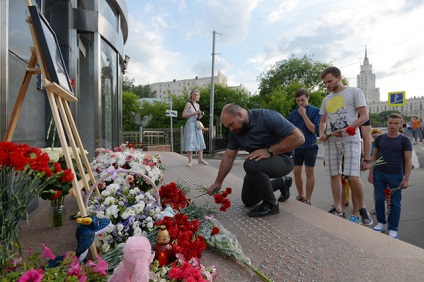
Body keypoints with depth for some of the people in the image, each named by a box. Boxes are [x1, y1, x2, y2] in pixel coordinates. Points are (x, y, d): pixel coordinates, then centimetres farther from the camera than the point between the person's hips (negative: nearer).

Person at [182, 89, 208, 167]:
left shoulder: (197, 105, 16)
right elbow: (184, 115, -12)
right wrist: (194, 113, -16)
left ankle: (200, 159, 12)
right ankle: (190, 161, 1)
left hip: (197, 125, 7)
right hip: (190, 124, -7)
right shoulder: (188, 103, -3)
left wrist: (200, 114, -1)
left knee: (200, 142, 5)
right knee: (190, 143, -5)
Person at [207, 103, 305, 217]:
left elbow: (299, 138, -28)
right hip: (260, 162, 8)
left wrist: (269, 151, -31)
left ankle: (271, 204, -12)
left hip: (282, 158, -7)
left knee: (250, 165, -36)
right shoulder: (235, 131, -5)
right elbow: (228, 157, 0)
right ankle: (281, 182, 31)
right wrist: (218, 182, 0)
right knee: (248, 201, 12)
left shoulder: (268, 117, -25)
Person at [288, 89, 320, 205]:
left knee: (309, 173, 3)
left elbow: (313, 129, -10)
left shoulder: (315, 111, -2)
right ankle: (300, 196, 27)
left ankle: (307, 200, 14)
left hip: (310, 146, -3)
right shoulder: (292, 113, 8)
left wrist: (304, 115, -14)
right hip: (296, 146, 4)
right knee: (296, 172, 8)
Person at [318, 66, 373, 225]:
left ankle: (361, 208, 10)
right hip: (331, 141, 5)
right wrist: (321, 133, 1)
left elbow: (365, 116, -4)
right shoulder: (326, 99, 18)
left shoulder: (354, 92, 2)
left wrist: (346, 130, -17)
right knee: (334, 175, 4)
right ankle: (338, 209, 13)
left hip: (350, 140, -5)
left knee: (353, 177, -12)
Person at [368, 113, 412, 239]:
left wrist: (406, 179, -10)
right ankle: (381, 222, 27)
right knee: (379, 200, 9)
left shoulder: (405, 140, -2)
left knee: (395, 203, 6)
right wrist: (371, 173, 4)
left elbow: (408, 161, -4)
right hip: (379, 174, 2)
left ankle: (393, 229, 19)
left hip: (396, 176, -2)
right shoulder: (380, 138, 5)